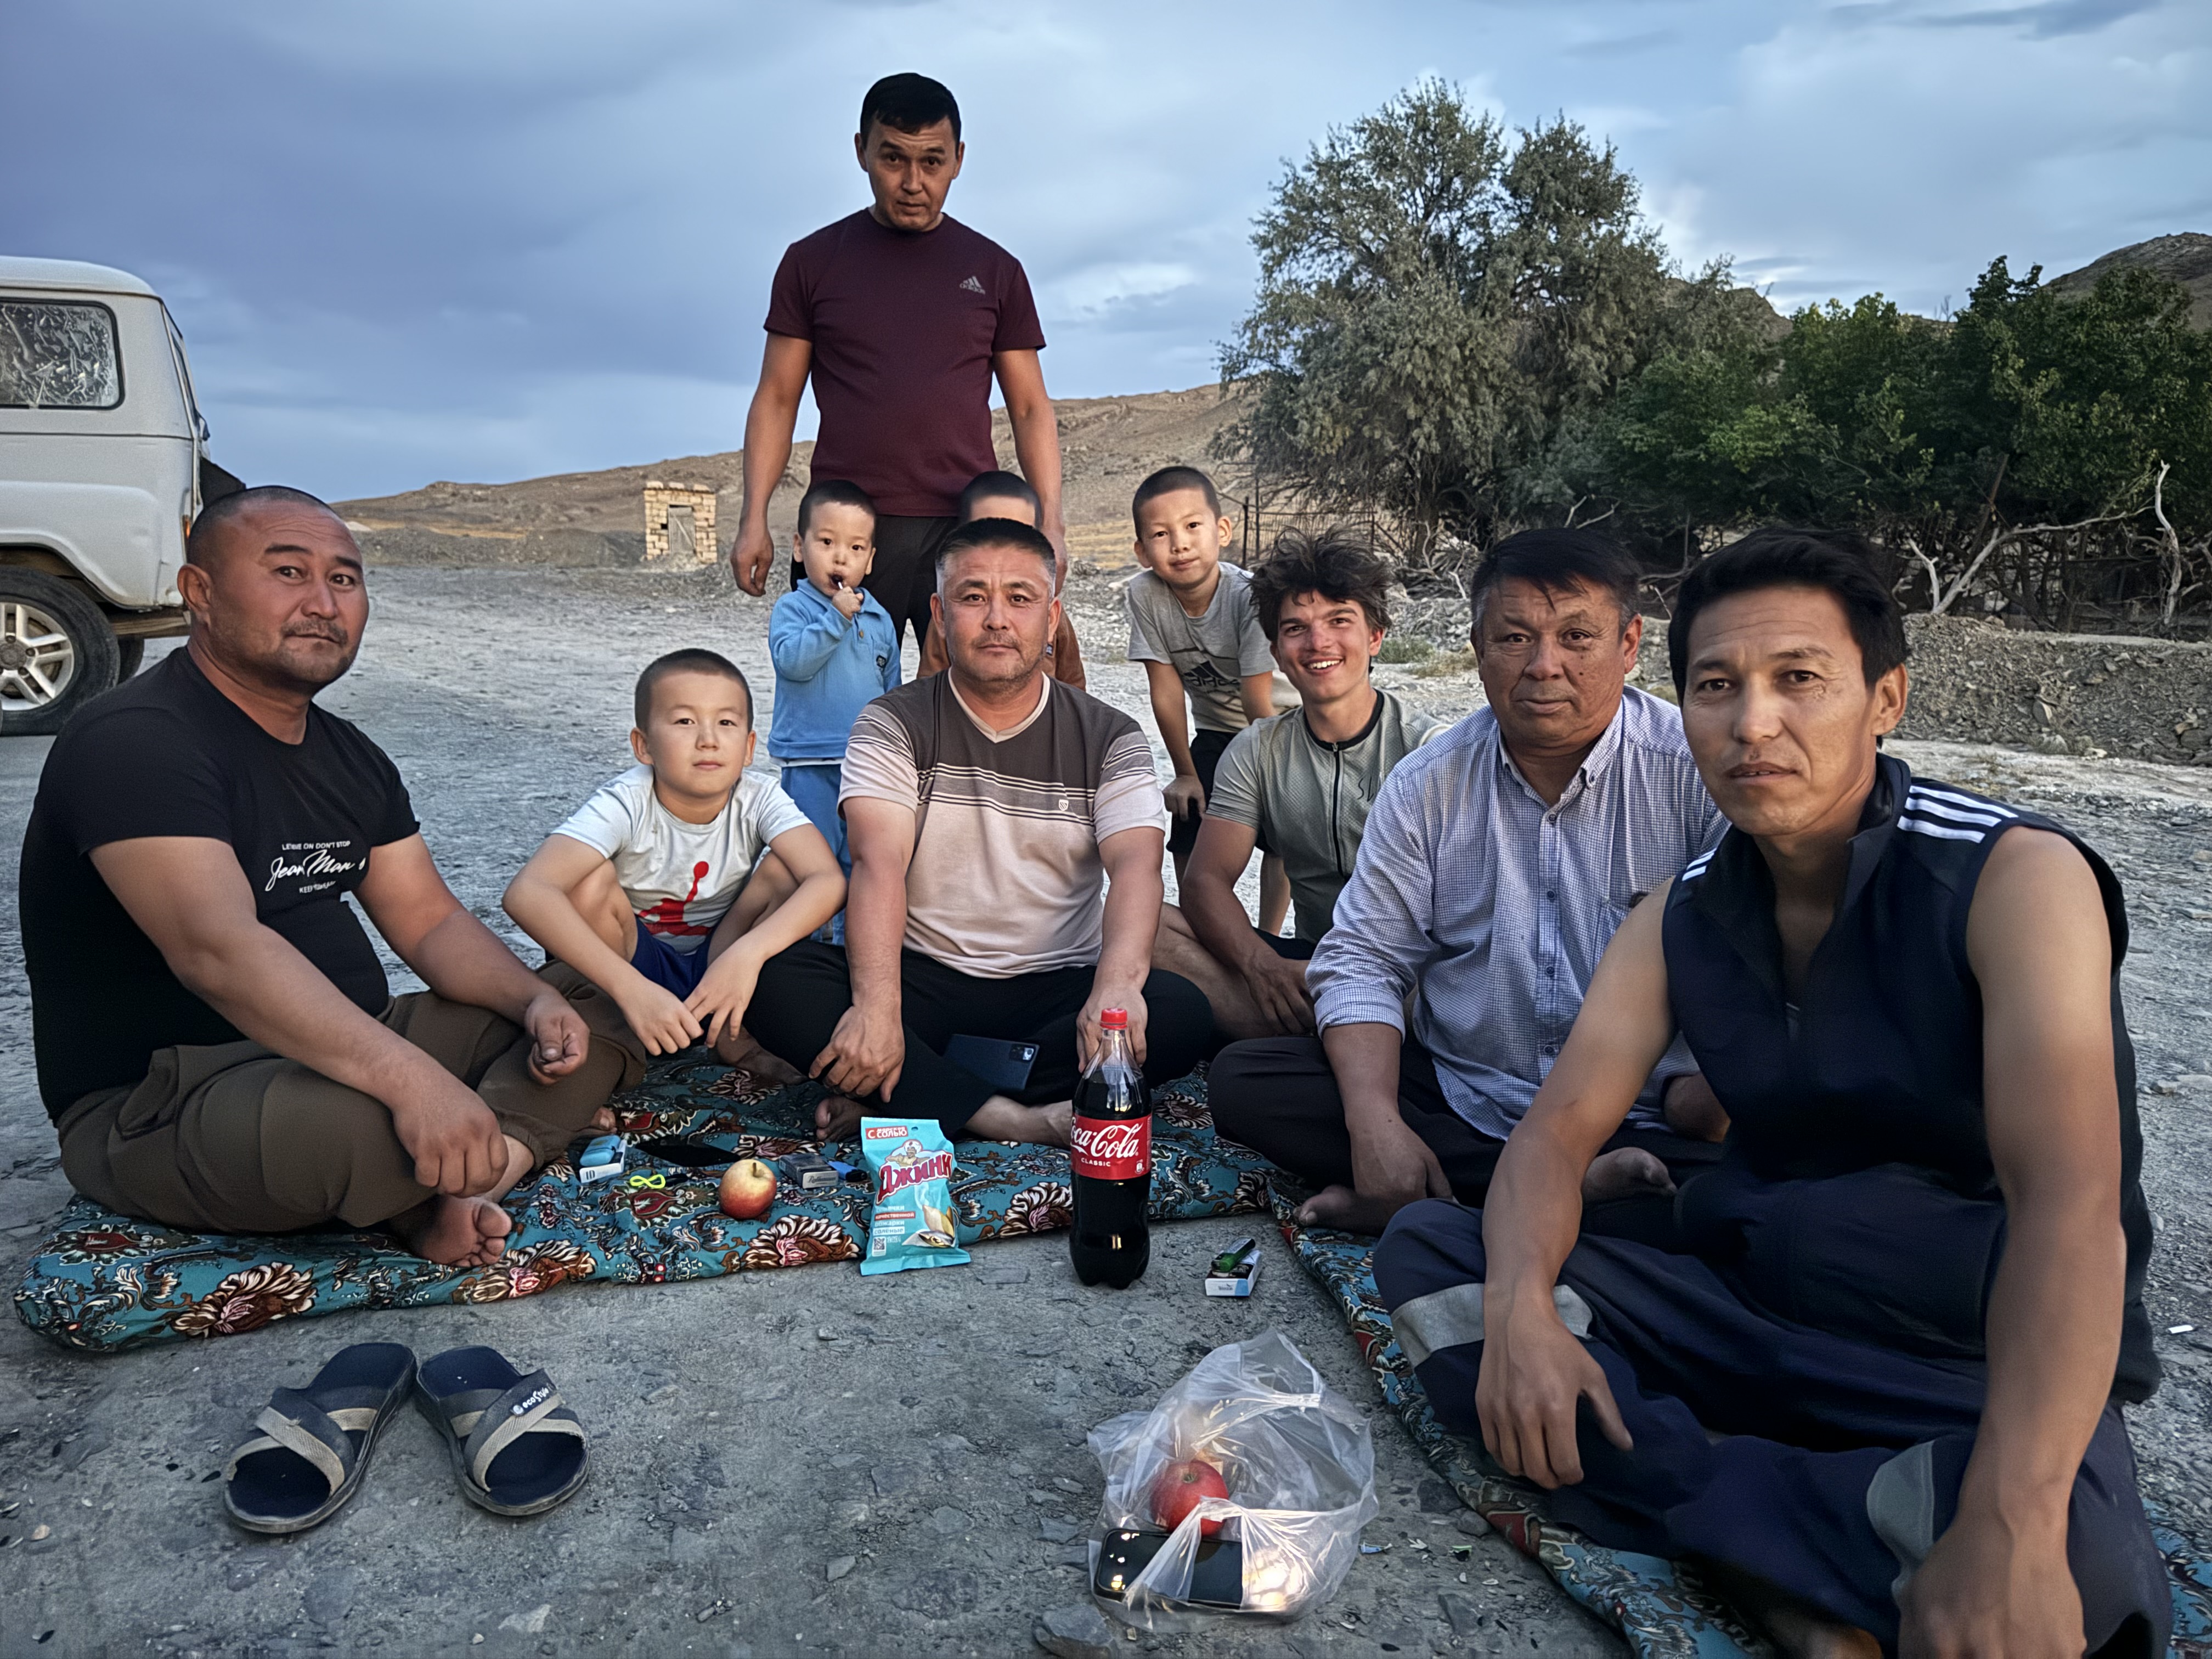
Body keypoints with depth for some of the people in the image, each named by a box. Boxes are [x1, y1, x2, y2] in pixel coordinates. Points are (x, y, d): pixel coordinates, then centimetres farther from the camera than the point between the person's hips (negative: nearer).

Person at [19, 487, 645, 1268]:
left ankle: (450, 1189, -25)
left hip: (350, 1050, 9)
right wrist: (409, 1076, -43)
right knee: (344, 1125, -41)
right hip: (157, 1107, -8)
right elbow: (218, 950, -32)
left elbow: (430, 921, 10)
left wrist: (534, 1001, -11)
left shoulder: (352, 758, 11)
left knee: (593, 1004, -2)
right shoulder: (135, 742, -17)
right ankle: (522, 1134, -9)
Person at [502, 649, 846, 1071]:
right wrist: (631, 988, -49)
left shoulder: (759, 800, -17)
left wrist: (749, 952, -48)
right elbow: (526, 893, -39)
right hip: (633, 963, -1)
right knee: (591, 881, -30)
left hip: (721, 965, 2)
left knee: (788, 870, -22)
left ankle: (735, 1035, -11)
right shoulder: (625, 804, -24)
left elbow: (829, 880, -31)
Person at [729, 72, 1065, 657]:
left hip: (966, 528, 0)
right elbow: (776, 400, 10)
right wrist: (754, 518, -1)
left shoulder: (994, 270, 12)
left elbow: (1030, 409, 11)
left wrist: (1050, 522, -1)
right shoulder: (812, 262, 10)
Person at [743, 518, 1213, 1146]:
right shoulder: (893, 724, 2)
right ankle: (1007, 1119, -30)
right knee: (776, 983, -27)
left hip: (1054, 991, 1)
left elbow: (1136, 867, -12)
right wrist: (878, 1006, -31)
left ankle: (903, 1098, -25)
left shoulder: (1109, 738, 4)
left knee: (1181, 1015, -28)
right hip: (924, 982, -1)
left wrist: (1117, 986, -34)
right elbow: (879, 863, -14)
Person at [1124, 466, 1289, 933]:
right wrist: (1186, 774, -5)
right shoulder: (1144, 595, -21)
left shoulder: (1249, 597, -31)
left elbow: (1260, 706, -25)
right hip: (1214, 732, 3)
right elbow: (1166, 691, -13)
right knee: (1190, 839, -3)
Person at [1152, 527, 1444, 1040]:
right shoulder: (1256, 752, 8)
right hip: (1310, 964, 4)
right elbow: (1205, 880, -3)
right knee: (1147, 926, -20)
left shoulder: (1428, 746, -3)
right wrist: (1263, 964, -24)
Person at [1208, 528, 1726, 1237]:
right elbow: (1362, 961, 0)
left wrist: (1702, 1091, -25)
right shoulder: (1427, 783, 2)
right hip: (1455, 1103, 3)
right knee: (1242, 1079, -15)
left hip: (1640, 1121, -3)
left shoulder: (1701, 773, -6)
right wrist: (1375, 1123, -16)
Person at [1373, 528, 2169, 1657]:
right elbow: (1558, 1132, -5)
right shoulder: (1678, 921, 2)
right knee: (1425, 1253, -10)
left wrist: (2009, 1530, -39)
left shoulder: (2016, 877, -15)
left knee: (2063, 1541, -39)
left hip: (1977, 1369, -5)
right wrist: (1520, 1307, -27)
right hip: (1747, 1315, 6)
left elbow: (2072, 1207, -27)